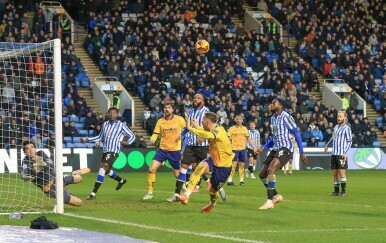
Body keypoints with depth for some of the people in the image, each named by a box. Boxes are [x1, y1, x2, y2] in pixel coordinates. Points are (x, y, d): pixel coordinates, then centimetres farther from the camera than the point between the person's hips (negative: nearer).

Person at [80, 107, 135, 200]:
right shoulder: (105, 124, 12)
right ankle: (121, 180, 52)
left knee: (103, 168, -21)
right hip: (105, 151, 8)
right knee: (107, 171, 22)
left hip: (113, 151, -8)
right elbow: (100, 137, 23)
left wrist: (127, 143, -19)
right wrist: (87, 140, 14)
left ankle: (93, 193, -24)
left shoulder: (121, 125, -4)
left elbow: (132, 136, 1)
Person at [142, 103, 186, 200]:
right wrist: (152, 139, -20)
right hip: (162, 149, 2)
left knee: (177, 173, 6)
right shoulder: (160, 121, 1)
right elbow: (155, 134, 1)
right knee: (151, 169, -11)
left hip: (175, 150, -2)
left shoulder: (179, 119, -5)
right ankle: (150, 193, -1)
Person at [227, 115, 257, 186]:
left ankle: (241, 180, 13)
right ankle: (229, 180, -6)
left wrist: (253, 147, 10)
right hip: (234, 149, -4)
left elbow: (248, 139, 15)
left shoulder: (244, 129, 11)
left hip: (242, 149, 4)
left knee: (241, 165, 6)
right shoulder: (232, 129, -1)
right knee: (233, 164, -10)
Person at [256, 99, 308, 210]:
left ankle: (270, 201, -23)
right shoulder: (273, 118, 16)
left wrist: (301, 153, -11)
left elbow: (296, 134, -9)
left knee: (270, 170, -27)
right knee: (262, 174, 6)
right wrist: (263, 148, 16)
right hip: (275, 149, 9)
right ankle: (276, 196, 23)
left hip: (284, 148, -9)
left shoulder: (285, 117, -10)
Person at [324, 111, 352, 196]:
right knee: (335, 173, 6)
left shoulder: (346, 128, -5)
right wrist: (327, 145, 37)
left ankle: (343, 191, -2)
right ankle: (336, 191, 12)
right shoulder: (336, 127, 14)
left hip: (341, 154, -6)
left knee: (342, 172, -7)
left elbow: (350, 141, -7)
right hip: (334, 154, 6)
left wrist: (345, 153, -16)